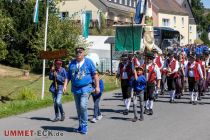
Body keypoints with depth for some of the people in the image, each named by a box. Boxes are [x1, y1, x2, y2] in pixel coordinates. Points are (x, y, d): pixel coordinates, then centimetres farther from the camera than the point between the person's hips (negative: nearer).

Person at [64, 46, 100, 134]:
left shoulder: (88, 62, -2)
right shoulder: (72, 63, 9)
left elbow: (95, 75, 0)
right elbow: (68, 76, 14)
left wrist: (97, 86, -3)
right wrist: (65, 85, 2)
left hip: (85, 88, -5)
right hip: (75, 89, 5)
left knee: (83, 106, -19)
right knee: (78, 108, 11)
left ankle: (84, 126, -8)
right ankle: (81, 126, 22)